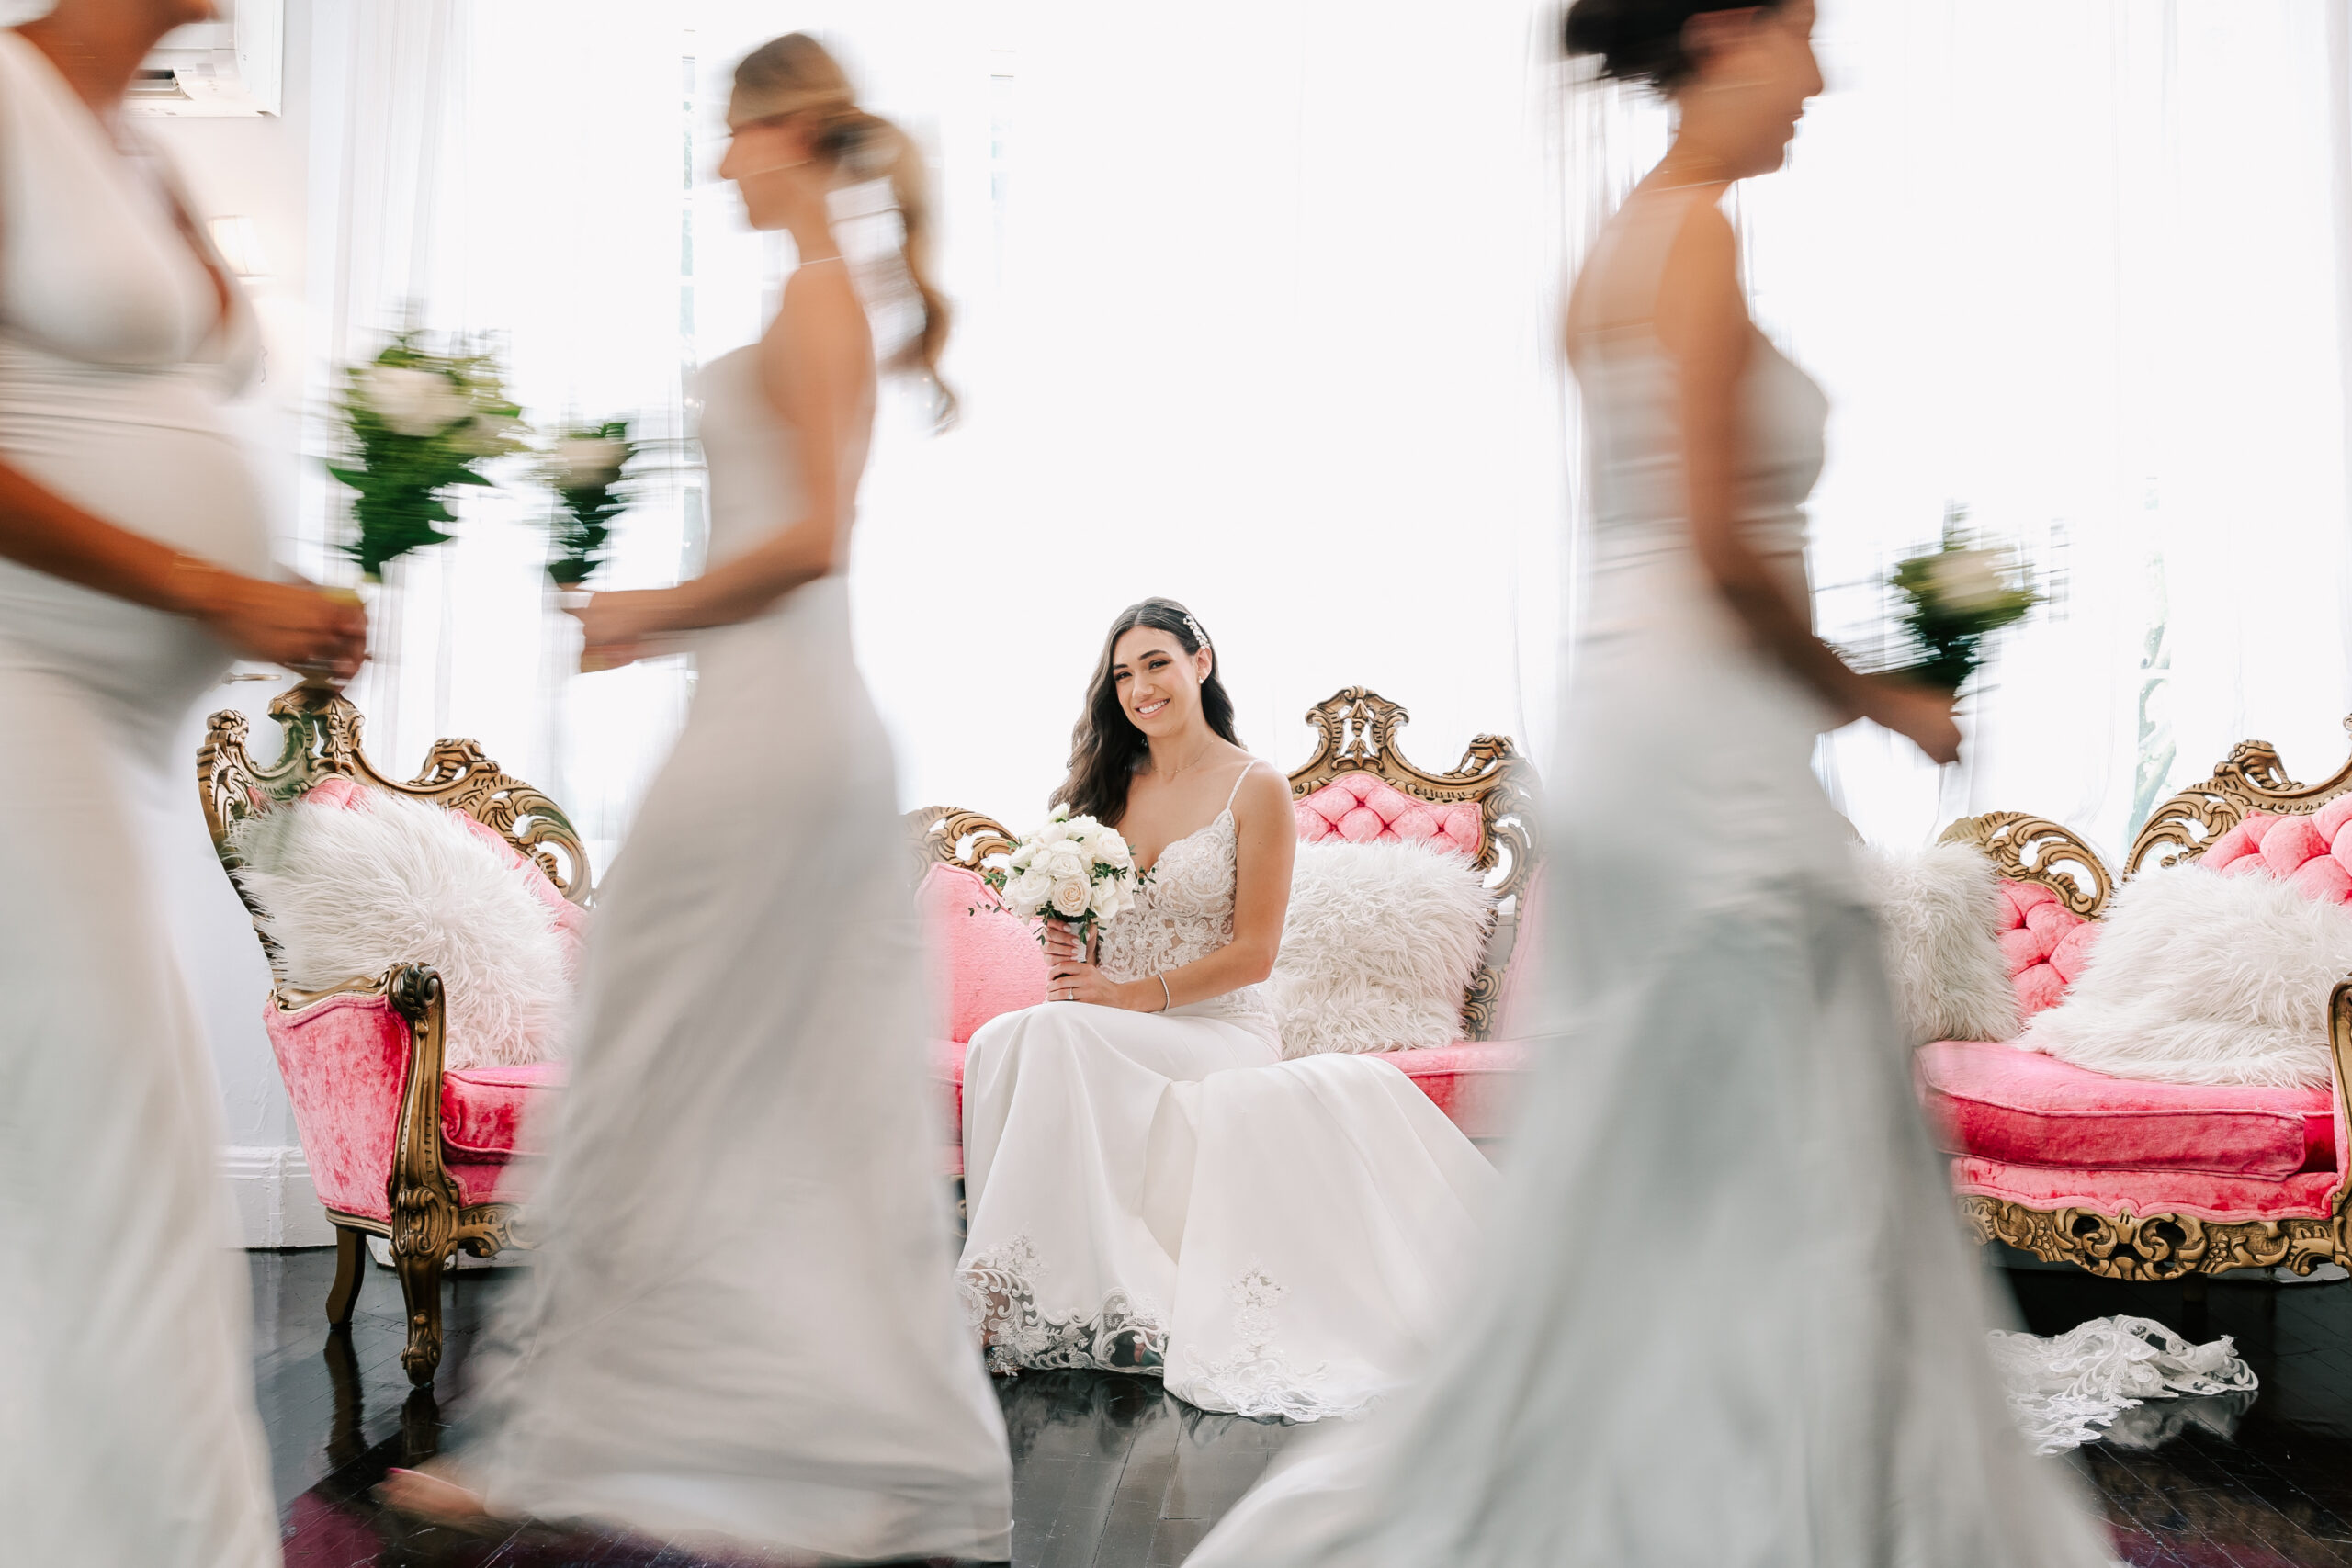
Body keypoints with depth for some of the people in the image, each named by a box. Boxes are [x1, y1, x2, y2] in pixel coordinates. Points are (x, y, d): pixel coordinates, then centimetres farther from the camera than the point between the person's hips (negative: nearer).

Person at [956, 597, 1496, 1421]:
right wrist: (1065, 955, -4)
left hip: (1216, 1029, -5)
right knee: (1002, 1039, -30)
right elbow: (1073, 914, 20)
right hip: (1105, 1028, 5)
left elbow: (1253, 953, -6)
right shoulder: (1112, 784, 16)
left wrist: (1132, 996, -15)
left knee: (1045, 1038, -34)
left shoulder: (1255, 788, 0)